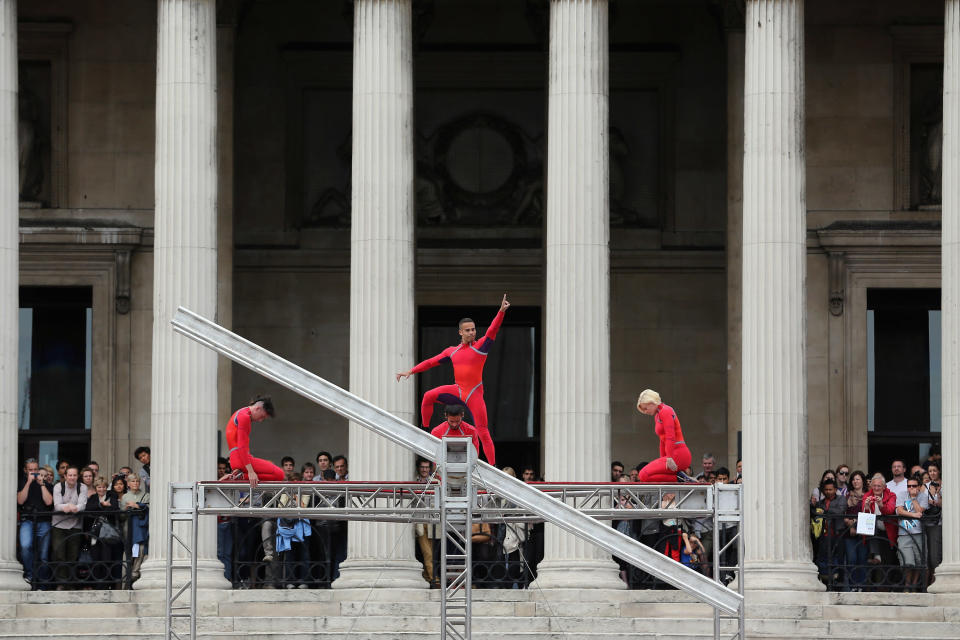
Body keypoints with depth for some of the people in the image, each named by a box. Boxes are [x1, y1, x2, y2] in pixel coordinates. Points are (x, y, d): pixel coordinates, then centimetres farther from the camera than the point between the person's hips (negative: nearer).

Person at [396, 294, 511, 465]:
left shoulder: (481, 346, 0)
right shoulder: (452, 351, 11)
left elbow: (492, 330, -14)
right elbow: (432, 361, 14)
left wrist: (501, 312, -29)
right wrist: (411, 371, 8)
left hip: (475, 394, -4)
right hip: (457, 391, 4)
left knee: (482, 431, -7)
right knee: (429, 396, -16)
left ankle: (493, 466, -5)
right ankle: (425, 431, -3)